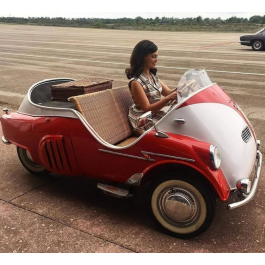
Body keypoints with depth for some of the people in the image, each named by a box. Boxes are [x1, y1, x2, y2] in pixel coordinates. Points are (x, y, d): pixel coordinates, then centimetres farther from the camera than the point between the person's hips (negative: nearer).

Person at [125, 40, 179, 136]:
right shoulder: (136, 82, -16)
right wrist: (168, 98, -28)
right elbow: (147, 109, -18)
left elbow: (168, 92, 9)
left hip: (160, 112, 8)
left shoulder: (152, 74, 9)